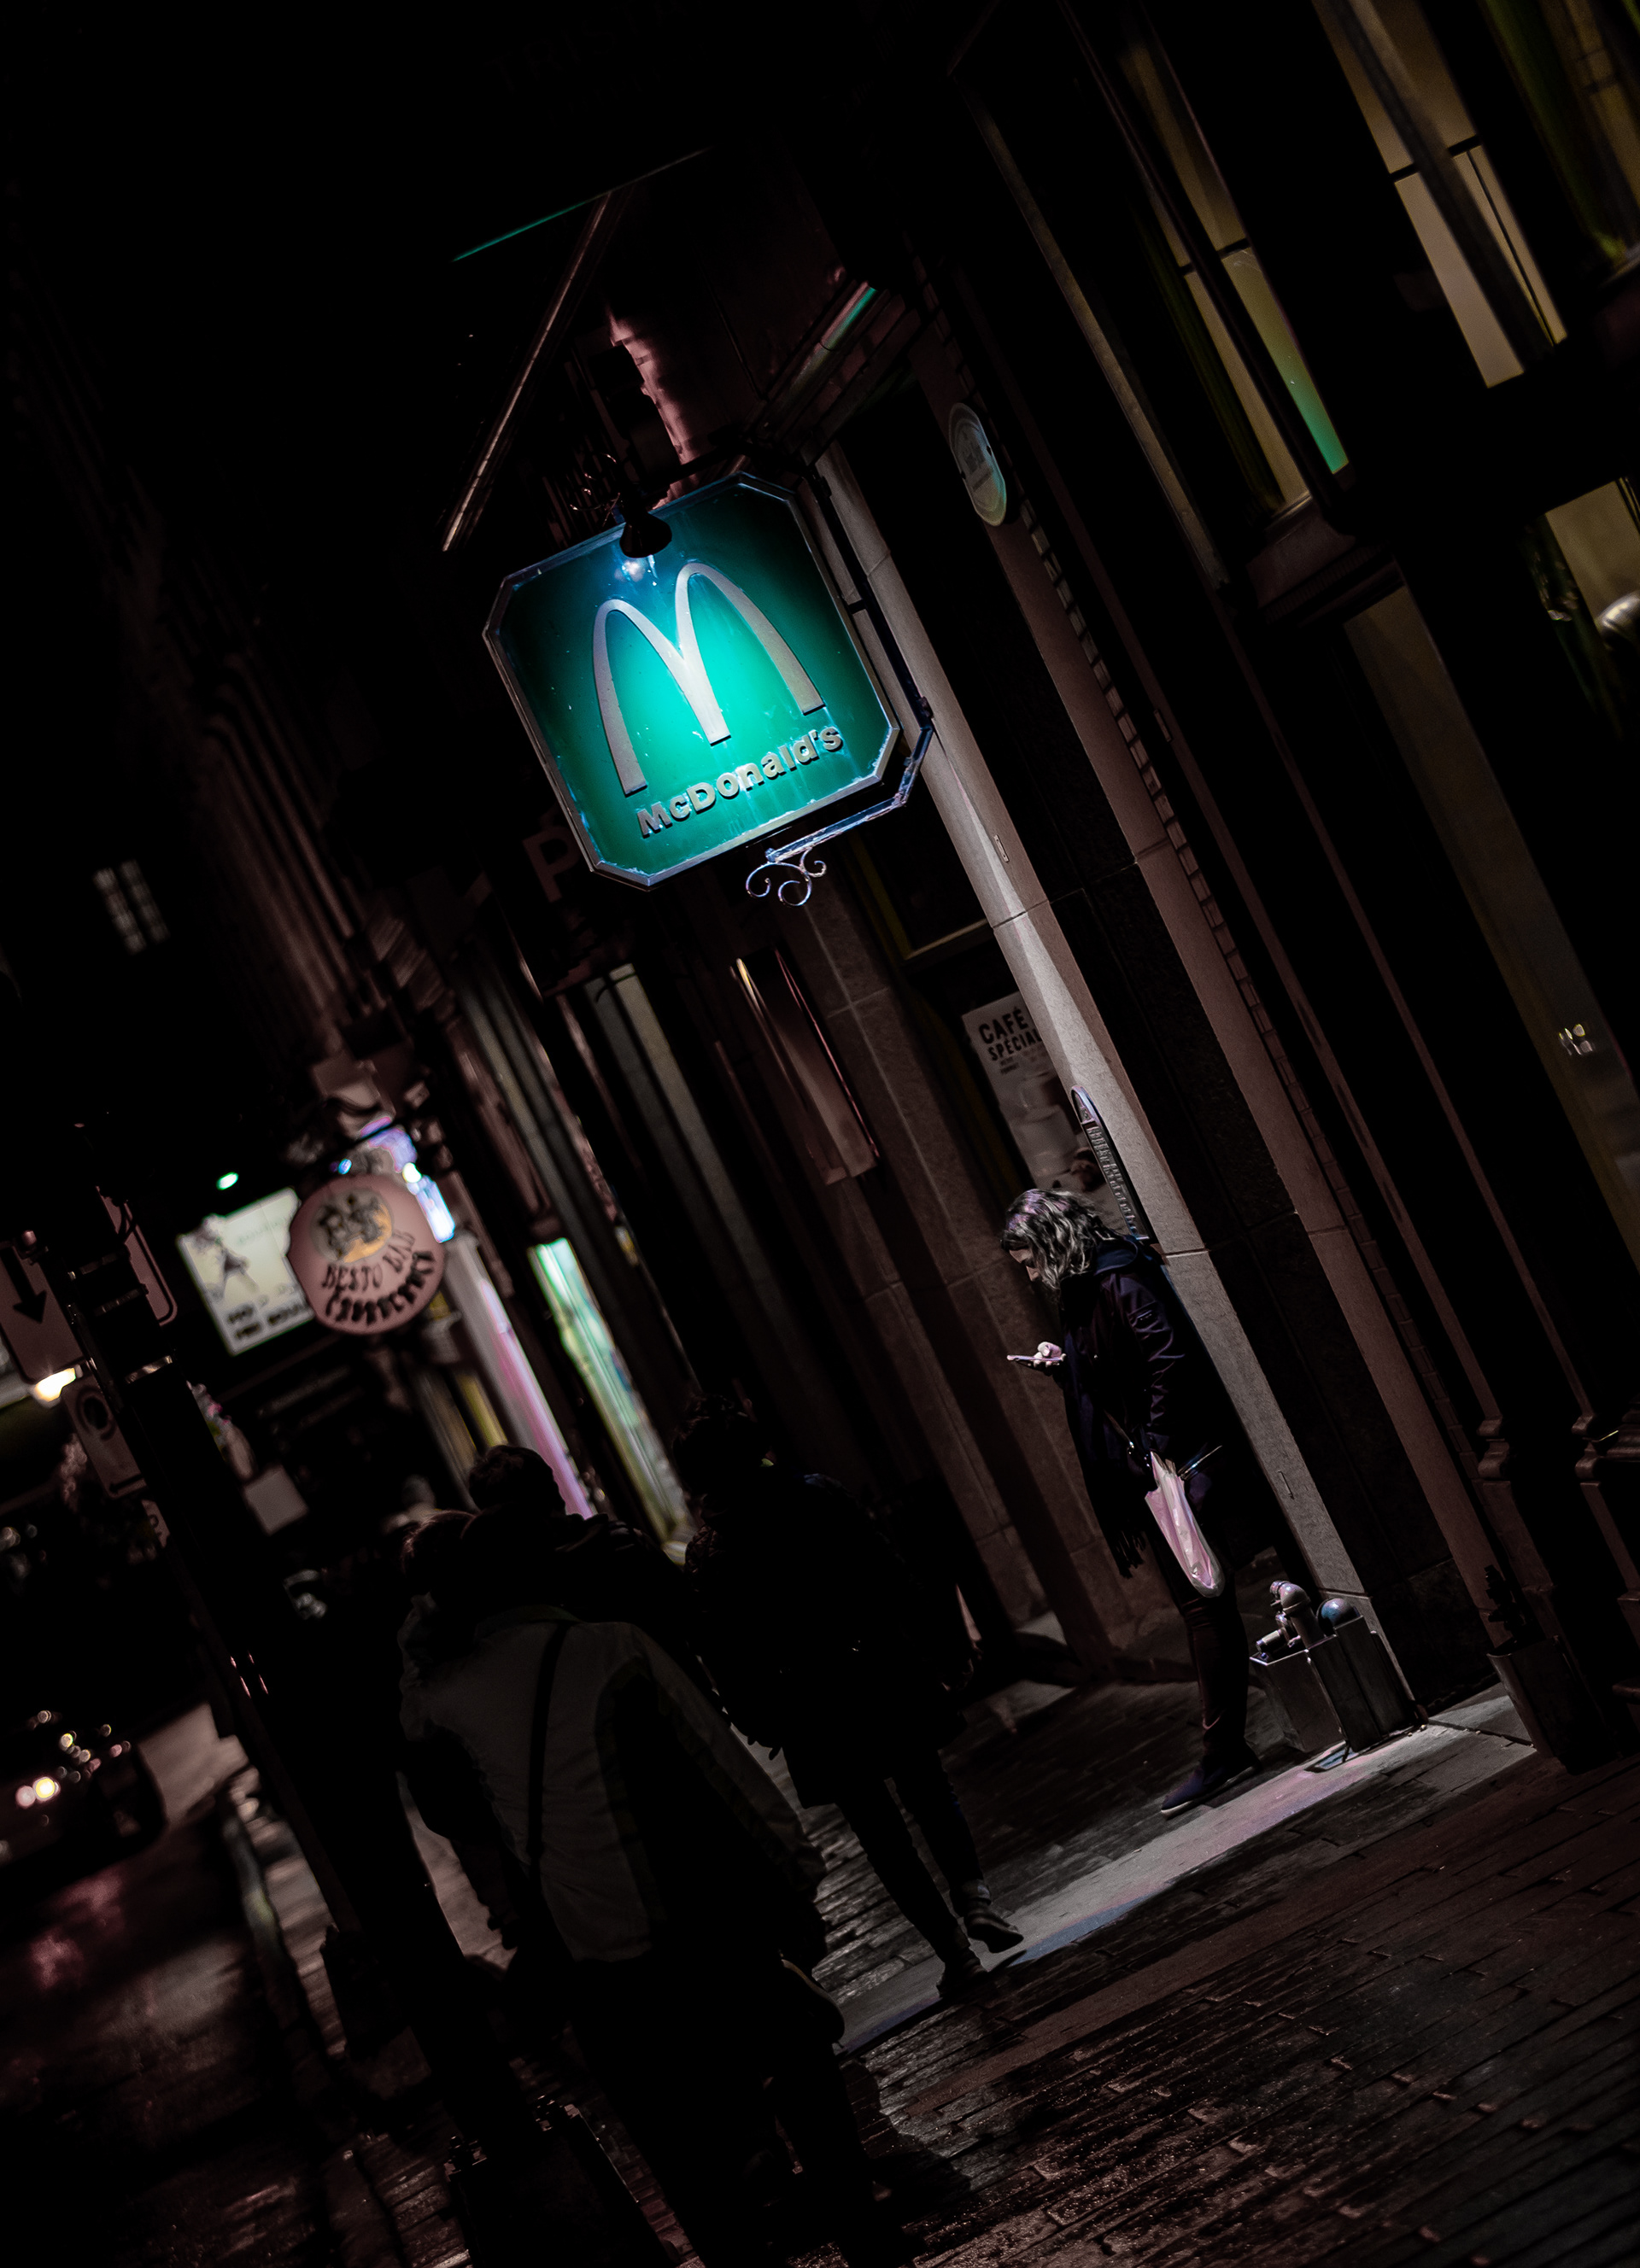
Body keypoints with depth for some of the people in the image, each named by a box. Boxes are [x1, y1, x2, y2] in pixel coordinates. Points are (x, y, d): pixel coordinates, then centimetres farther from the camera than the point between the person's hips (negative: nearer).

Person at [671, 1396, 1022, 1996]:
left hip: (815, 1712, -1)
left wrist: (761, 1723, 5)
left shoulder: (708, 1556, -10)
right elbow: (892, 1574, -1)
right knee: (928, 1792, 21)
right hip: (885, 1673, 1)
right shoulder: (819, 1495, -5)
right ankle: (972, 1891, -1)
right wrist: (907, 1644, 12)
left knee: (879, 1831, 11)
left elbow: (726, 1657, -8)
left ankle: (955, 1952, 12)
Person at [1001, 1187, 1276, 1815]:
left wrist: (1161, 1443, -22)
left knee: (1205, 1606, -4)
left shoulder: (1117, 1282, -14)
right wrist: (1064, 1364, 8)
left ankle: (1222, 1751, 1)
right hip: (1148, 1471, 10)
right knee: (1203, 1606, 12)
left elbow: (1169, 1358, -24)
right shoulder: (1084, 1293, 17)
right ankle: (1226, 1749, 19)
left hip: (1180, 1464, -10)